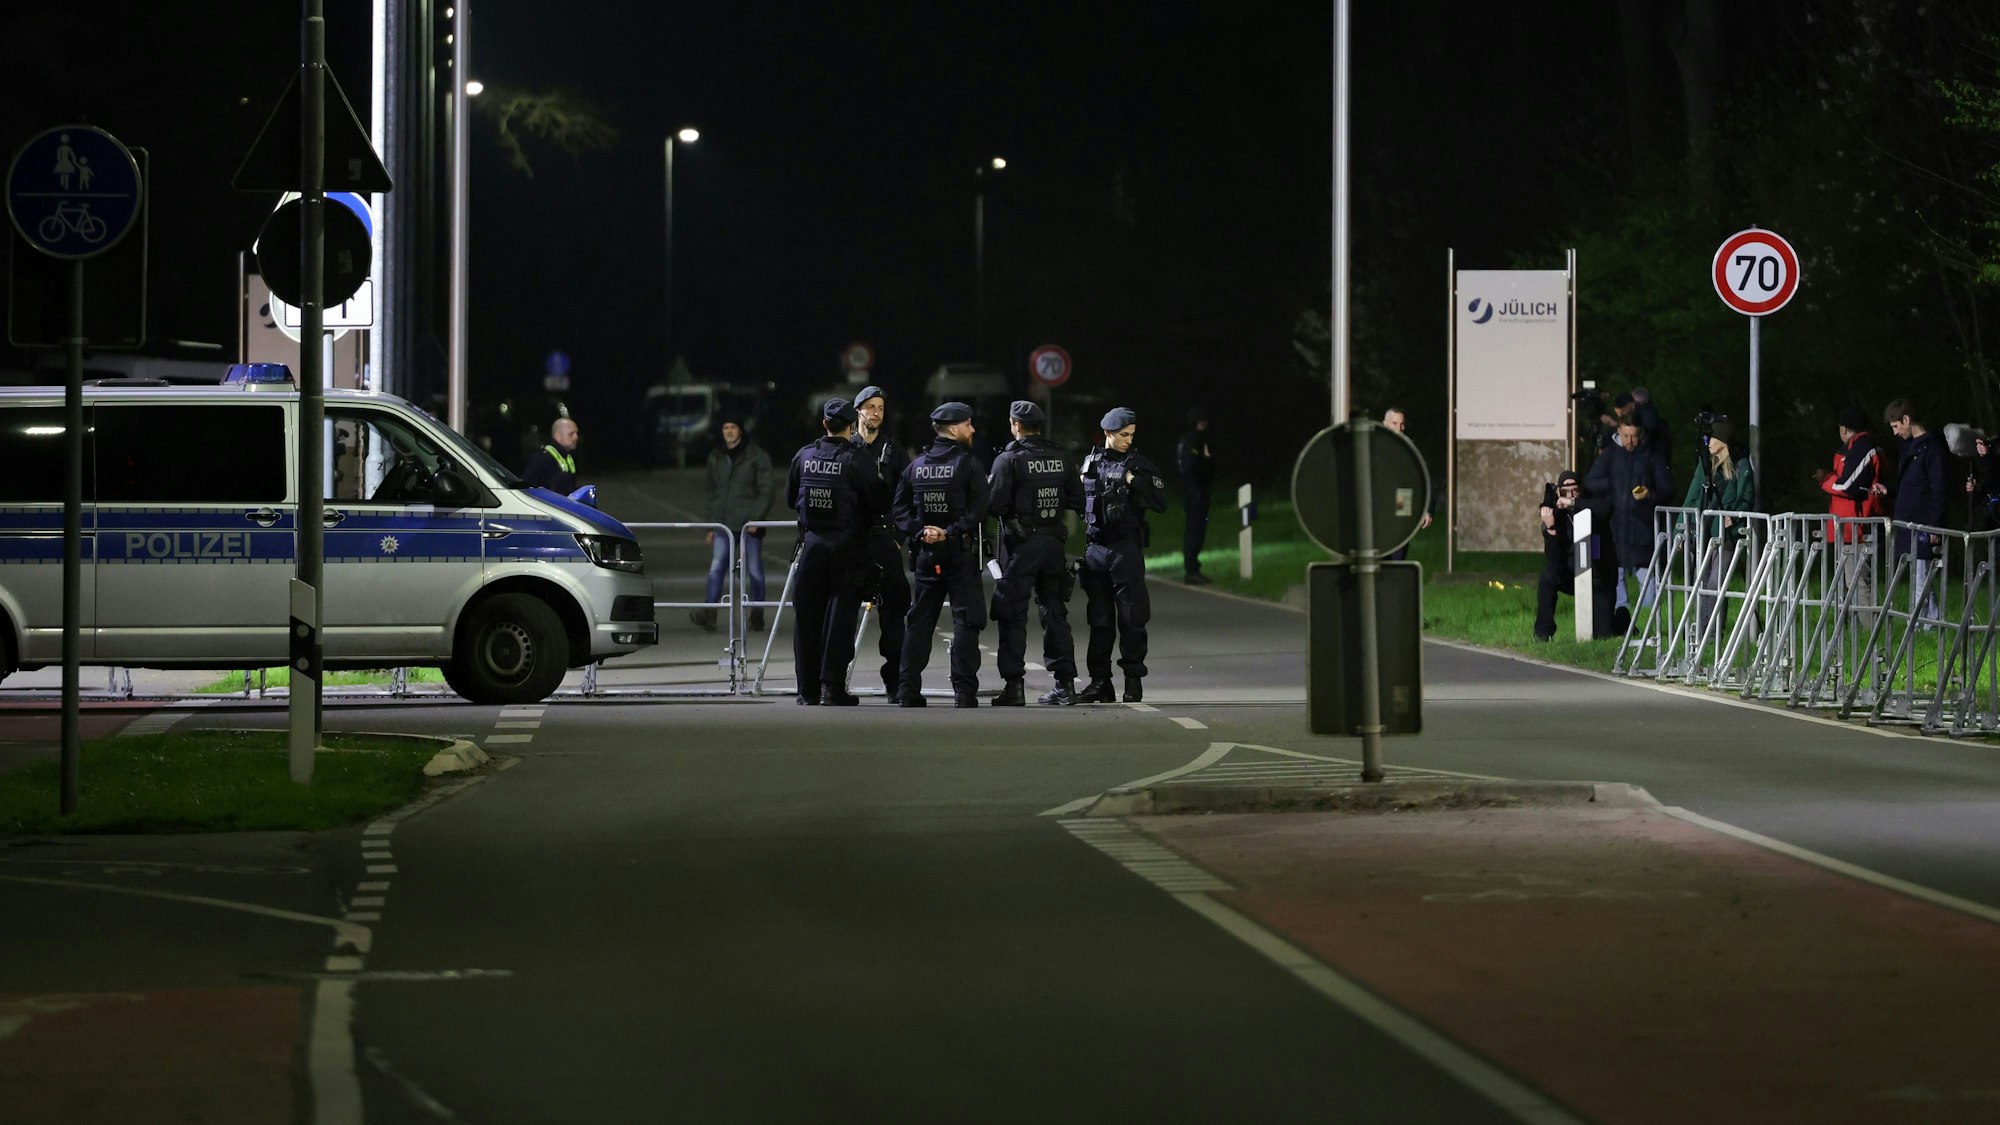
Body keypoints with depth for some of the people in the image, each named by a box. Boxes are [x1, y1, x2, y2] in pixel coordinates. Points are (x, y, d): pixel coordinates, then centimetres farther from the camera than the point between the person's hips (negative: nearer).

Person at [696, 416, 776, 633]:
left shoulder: (757, 456, -3)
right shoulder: (716, 457, 12)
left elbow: (768, 491, -5)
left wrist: (756, 518, -14)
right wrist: (712, 525, 15)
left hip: (750, 524, -3)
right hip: (723, 524, 3)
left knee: (754, 571, 4)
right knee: (716, 568, -10)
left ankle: (757, 615, 15)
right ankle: (709, 613, -18)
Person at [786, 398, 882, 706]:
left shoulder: (804, 456, 2)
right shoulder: (858, 459, -10)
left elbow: (790, 498, 13)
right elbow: (876, 502, -9)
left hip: (812, 543, 3)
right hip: (847, 546, -3)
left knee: (807, 616, 9)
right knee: (840, 616, 1)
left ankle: (808, 690, 11)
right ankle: (833, 687, -2)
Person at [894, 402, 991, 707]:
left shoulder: (916, 465, 8)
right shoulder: (967, 464, -7)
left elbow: (900, 507, 3)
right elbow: (978, 510, -16)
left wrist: (919, 531, -3)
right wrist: (950, 533, -12)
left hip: (926, 553, 5)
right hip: (961, 553, -5)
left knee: (918, 621, 9)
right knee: (965, 620, -1)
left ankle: (908, 689, 6)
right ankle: (964, 691, -7)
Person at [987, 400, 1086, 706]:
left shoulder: (1009, 459, -11)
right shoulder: (1059, 458, 6)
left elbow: (997, 504, -17)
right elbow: (1077, 500, 7)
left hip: (1020, 543, -5)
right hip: (1053, 541, 5)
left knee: (1012, 614, 0)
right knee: (1054, 612, 12)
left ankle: (1013, 685, -4)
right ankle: (1065, 683, 11)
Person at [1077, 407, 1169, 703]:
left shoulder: (1139, 465, 0)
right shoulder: (1091, 463, 10)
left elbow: (1160, 503, -6)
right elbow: (1081, 501, 18)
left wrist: (1135, 483, -15)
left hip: (1127, 548, -4)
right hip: (1096, 548, 4)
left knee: (1131, 617, -4)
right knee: (1099, 618, 7)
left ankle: (1134, 680, 1)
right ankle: (1100, 681, 13)